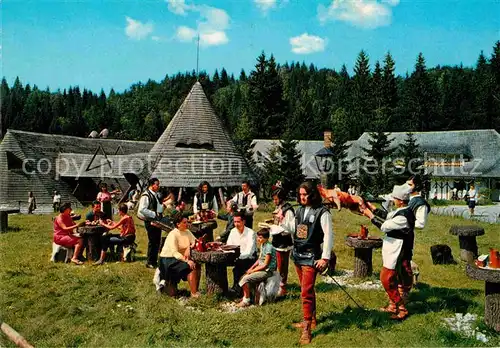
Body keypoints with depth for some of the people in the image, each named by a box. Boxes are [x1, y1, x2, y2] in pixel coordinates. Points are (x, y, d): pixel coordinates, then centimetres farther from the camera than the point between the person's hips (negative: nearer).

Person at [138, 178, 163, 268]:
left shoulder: (155, 195, 14)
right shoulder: (146, 196, -14)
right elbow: (142, 209, -22)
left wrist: (163, 206, 6)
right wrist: (154, 214, -21)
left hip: (157, 221, 9)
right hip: (150, 221, -9)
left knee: (157, 241, 13)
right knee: (152, 242, -2)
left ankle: (154, 260, 25)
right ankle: (150, 262, 10)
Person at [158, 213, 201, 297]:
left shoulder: (187, 232, 3)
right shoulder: (173, 235, -19)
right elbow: (175, 253, -26)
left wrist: (189, 248, -18)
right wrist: (187, 261, -36)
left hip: (180, 258, 7)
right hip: (168, 260, -7)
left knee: (197, 266, -14)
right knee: (191, 268, -24)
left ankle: (195, 290, 0)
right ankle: (194, 294, -16)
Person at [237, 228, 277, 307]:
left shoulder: (269, 247, -19)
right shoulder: (262, 245, 10)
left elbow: (265, 265, -20)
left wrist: (253, 270, -14)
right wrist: (251, 268, 4)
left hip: (266, 271, -9)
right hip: (260, 269, 9)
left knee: (245, 279, -19)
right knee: (243, 277, 4)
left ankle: (246, 301, -7)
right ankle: (245, 297, 15)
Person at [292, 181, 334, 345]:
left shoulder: (322, 212, -13)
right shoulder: (299, 210, 8)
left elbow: (328, 235, -15)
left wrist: (325, 258, -18)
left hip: (311, 257, -7)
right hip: (297, 255, 7)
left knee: (306, 292, -9)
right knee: (307, 290, 18)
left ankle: (307, 329, -1)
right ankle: (311, 319, 33)